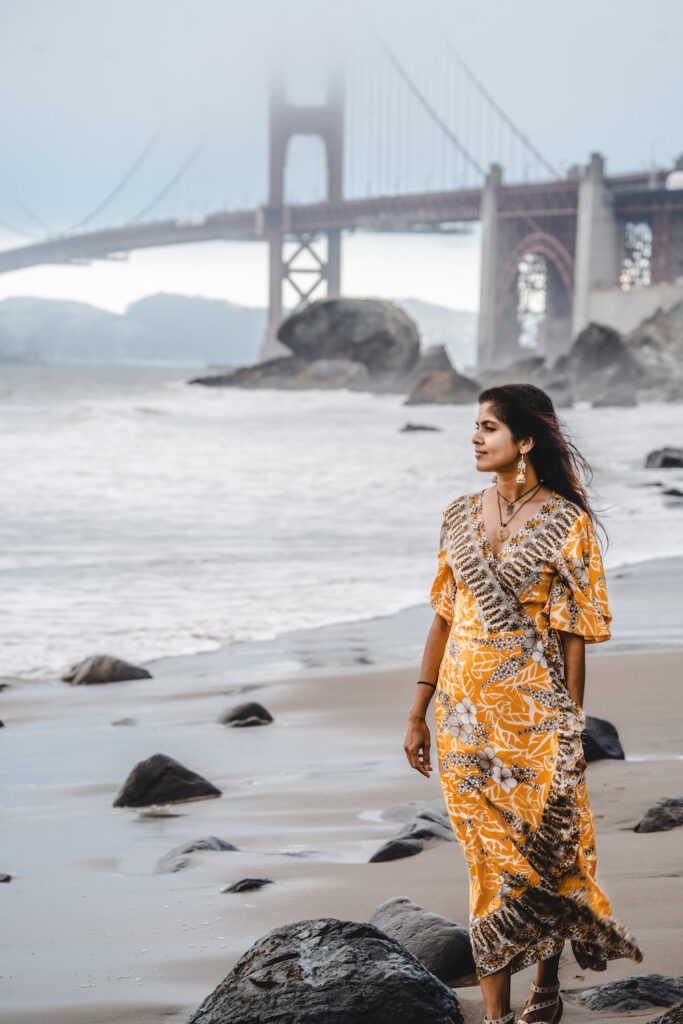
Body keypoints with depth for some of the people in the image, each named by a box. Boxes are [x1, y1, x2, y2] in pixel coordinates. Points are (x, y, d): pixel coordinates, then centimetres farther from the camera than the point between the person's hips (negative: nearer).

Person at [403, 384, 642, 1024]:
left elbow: (573, 635, -6)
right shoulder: (462, 515, 7)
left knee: (541, 853, 5)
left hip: (532, 710, -4)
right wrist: (418, 714, 10)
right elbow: (444, 617, 11)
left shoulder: (565, 523, -7)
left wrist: (570, 730, -6)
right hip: (465, 711, 4)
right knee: (489, 860, 5)